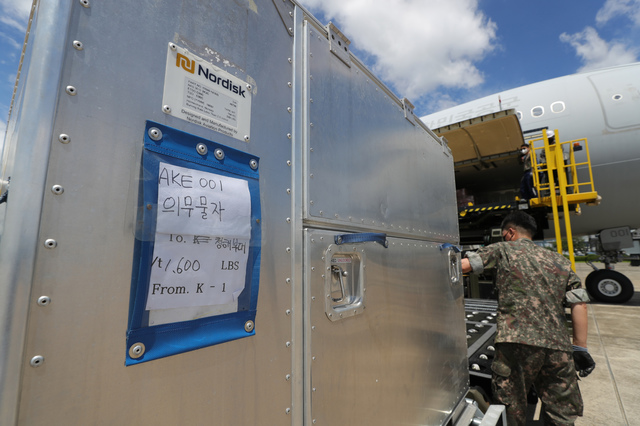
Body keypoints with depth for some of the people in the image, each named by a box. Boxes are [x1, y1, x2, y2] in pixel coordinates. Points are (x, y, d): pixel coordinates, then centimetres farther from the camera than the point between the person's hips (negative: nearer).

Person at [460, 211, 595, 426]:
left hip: (517, 344, -5)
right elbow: (579, 304, 11)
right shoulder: (560, 261, 17)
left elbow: (463, 266, -5)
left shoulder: (503, 249, 4)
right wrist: (580, 348, 13)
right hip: (558, 348, 5)